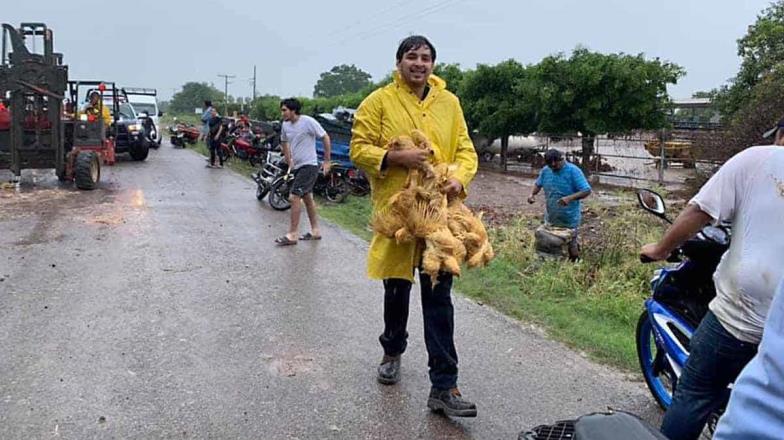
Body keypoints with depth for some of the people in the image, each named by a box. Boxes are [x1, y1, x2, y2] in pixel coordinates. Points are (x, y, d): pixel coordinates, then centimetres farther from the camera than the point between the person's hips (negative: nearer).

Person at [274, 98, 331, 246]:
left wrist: (327, 161, -10)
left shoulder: (308, 122, -15)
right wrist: (289, 162, 17)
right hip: (297, 166, 8)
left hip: (309, 166, -8)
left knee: (294, 197, -13)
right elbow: (284, 143, 22)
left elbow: (325, 138, -10)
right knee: (307, 197, 15)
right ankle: (315, 231, 27)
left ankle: (292, 235, -6)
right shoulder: (285, 125, 5)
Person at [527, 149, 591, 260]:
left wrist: (570, 198, -36)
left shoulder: (573, 171, -17)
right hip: (551, 218, 5)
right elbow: (538, 184, 16)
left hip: (569, 220, -5)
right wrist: (533, 194, -6)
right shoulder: (545, 170, -1)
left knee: (571, 250, 6)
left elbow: (587, 191, -20)